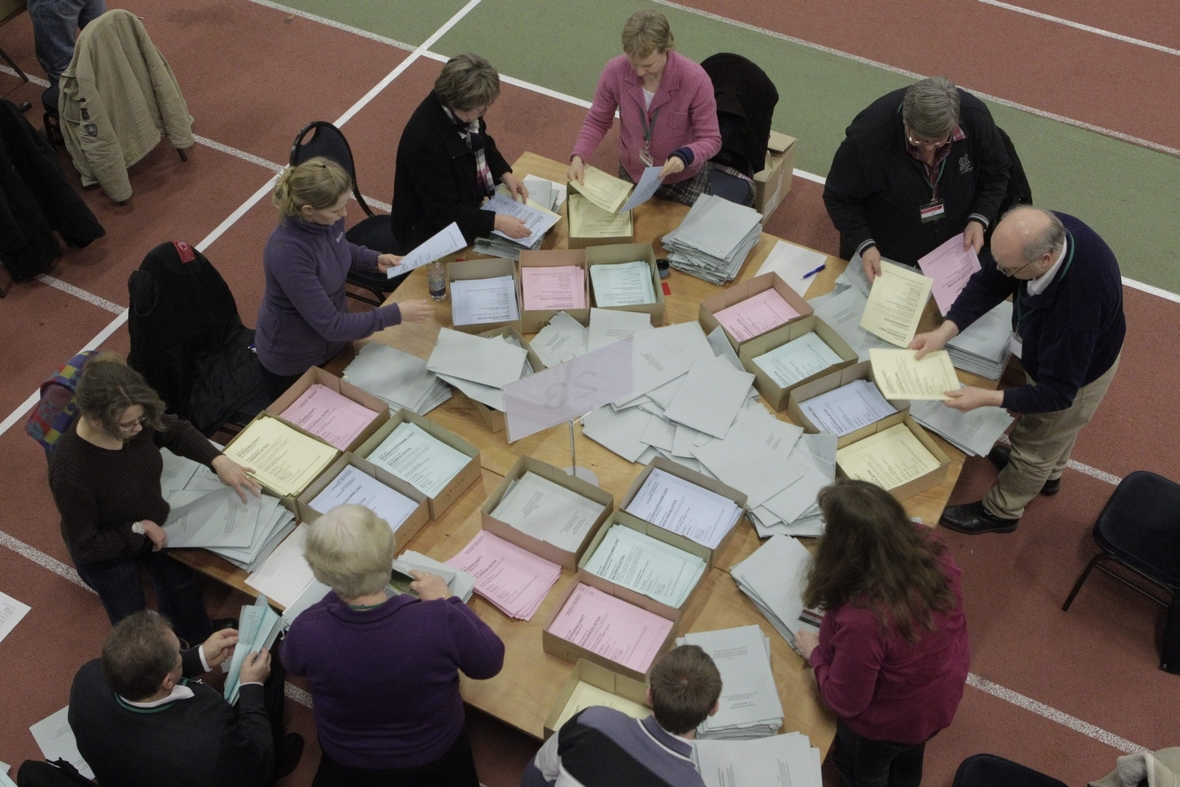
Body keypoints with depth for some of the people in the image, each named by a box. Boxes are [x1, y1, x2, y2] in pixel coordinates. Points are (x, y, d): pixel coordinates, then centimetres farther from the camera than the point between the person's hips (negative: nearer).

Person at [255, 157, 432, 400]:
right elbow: (330, 325, -34)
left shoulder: (328, 218, -16)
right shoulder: (287, 253, -38)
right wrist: (396, 313, -32)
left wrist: (375, 259, -6)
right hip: (293, 361, -7)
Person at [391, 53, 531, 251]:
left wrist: (505, 174, -4)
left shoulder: (463, 112, -12)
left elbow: (482, 142, 12)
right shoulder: (425, 140, -35)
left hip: (466, 203, 8)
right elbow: (444, 213, -29)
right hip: (431, 230, -8)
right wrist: (496, 222, -36)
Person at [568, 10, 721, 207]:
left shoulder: (694, 79, -28)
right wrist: (578, 156, -23)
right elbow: (597, 122, -6)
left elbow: (710, 139, -20)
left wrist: (685, 156, -41)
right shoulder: (615, 72, -22)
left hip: (683, 178, -2)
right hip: (632, 172, 2)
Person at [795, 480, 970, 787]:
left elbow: (845, 702, -27)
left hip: (892, 722, -6)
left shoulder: (862, 619, -46)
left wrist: (815, 652, -11)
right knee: (908, 758, 40)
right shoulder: (927, 544, -27)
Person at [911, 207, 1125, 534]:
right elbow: (987, 283, -17)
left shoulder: (1078, 305, -48)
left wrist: (986, 399, -42)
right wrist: (945, 330, -27)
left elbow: (1057, 393, -35)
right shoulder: (1042, 231, -32)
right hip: (1055, 351, 7)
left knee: (1034, 446, 20)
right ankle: (1048, 473, 65)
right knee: (1056, 429, 35)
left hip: (1078, 378, -6)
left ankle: (1000, 512, 47)